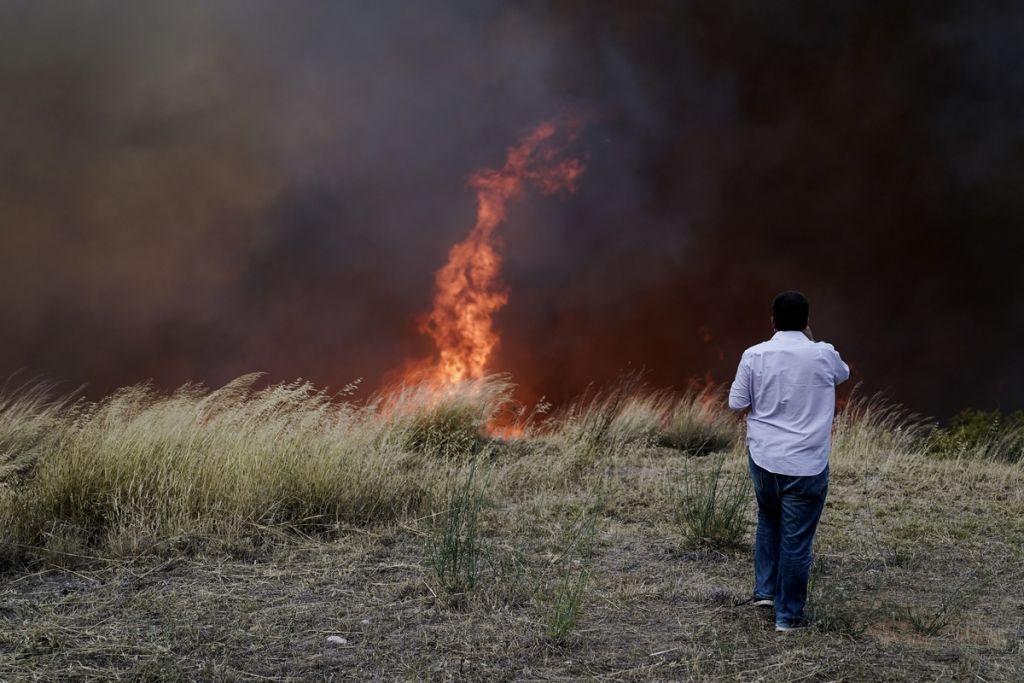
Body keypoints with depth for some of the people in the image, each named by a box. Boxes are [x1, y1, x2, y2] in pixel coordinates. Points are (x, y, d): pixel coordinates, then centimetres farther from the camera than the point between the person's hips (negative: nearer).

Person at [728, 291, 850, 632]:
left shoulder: (753, 355, -5)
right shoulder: (823, 354, -7)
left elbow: (737, 404, 1)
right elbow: (843, 374, 16)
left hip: (762, 457, 3)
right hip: (806, 464, -3)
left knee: (768, 520, 26)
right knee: (796, 539, 4)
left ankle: (765, 589, 26)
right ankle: (788, 614, 11)